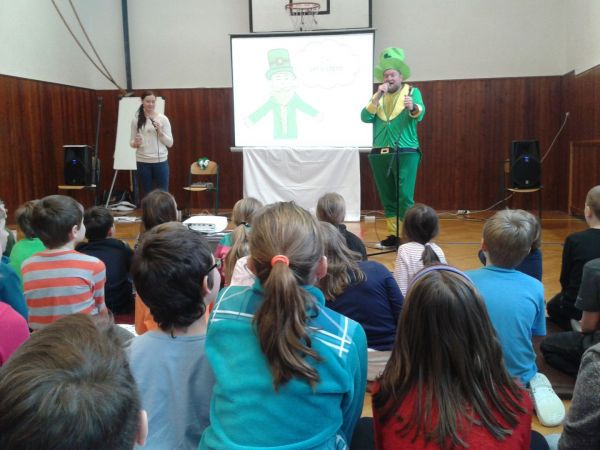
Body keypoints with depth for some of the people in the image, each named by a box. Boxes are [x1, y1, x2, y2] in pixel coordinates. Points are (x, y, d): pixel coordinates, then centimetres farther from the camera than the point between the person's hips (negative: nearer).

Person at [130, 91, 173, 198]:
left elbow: (170, 143, 0)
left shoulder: (163, 119, -1)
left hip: (160, 161, -1)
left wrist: (160, 132, -16)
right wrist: (135, 144, -13)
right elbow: (132, 141, 9)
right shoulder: (136, 120, 3)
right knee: (147, 194, 9)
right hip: (143, 162, 1)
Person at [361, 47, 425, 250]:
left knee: (405, 197, -10)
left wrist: (412, 107, -36)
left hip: (406, 153, -4)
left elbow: (420, 114, -14)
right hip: (380, 154, 4)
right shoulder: (377, 96, 15)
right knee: (387, 199, 7)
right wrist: (377, 96, -9)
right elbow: (365, 118, 0)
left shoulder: (412, 91, 6)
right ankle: (393, 236, 14)